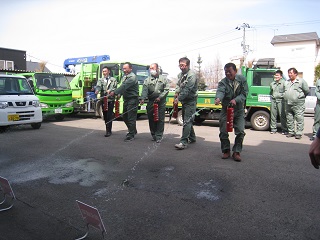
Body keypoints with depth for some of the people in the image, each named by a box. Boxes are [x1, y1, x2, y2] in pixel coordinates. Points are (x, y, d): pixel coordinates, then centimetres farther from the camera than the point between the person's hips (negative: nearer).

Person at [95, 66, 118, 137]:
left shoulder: (113, 80, 10)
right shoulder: (100, 80, 12)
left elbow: (115, 88, -1)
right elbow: (98, 86, -7)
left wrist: (110, 90, -21)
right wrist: (97, 90, -29)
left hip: (111, 99, -2)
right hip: (103, 99, 2)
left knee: (109, 115, -8)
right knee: (105, 115, 8)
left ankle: (108, 131, -5)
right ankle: (109, 130, 21)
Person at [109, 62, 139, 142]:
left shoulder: (132, 77, -15)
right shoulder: (124, 77, 15)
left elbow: (124, 86, -25)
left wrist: (114, 92, -28)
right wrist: (119, 94, -1)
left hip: (132, 100, -10)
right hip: (126, 99, 10)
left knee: (131, 118, -5)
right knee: (124, 116, 16)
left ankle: (131, 135, 5)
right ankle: (133, 130, 33)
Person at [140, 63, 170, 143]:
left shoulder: (163, 79, 8)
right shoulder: (147, 80, 8)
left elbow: (166, 89, 0)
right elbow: (144, 90, -6)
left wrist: (160, 97, -12)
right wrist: (143, 99, -24)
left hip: (161, 102, -1)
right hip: (151, 102, 2)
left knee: (160, 119, -2)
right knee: (151, 119, 6)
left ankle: (158, 136, 4)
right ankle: (153, 134, 21)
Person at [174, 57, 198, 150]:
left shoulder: (192, 75, -19)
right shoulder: (180, 74, 10)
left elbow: (187, 90, -23)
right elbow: (178, 84, 19)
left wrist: (179, 98, -18)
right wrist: (177, 92, -2)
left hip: (190, 101, -9)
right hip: (184, 100, 9)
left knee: (187, 121, -12)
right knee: (187, 120, 16)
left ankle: (184, 142, -13)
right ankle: (192, 138, 31)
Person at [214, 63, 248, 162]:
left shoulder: (242, 80, -2)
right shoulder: (223, 82, -7)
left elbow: (244, 93, -8)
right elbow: (220, 91, -27)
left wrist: (236, 100, -27)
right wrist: (218, 98, -50)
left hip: (239, 110, 0)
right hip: (226, 110, 0)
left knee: (240, 131, -4)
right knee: (223, 131, 1)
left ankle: (236, 152, 9)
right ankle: (226, 151, 19)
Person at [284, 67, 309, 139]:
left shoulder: (301, 81, 0)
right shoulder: (287, 82, 16)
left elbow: (307, 91, 4)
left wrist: (300, 96, 11)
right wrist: (287, 98, 15)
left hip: (298, 104, -6)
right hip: (288, 104, 6)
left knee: (299, 119, -5)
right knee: (289, 119, 9)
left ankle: (299, 133, -2)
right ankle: (291, 132, 19)